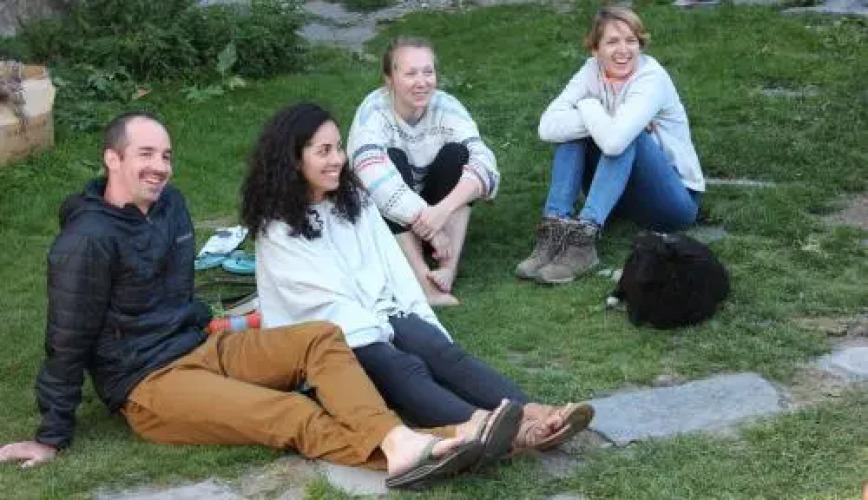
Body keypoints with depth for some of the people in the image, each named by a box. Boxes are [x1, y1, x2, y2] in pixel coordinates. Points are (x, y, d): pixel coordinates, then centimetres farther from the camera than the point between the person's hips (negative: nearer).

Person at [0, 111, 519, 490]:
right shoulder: (88, 239, -18)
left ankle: (397, 442, -37)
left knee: (322, 337, -15)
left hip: (203, 346, 8)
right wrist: (53, 437, -9)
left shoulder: (169, 203, 7)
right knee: (292, 414, -26)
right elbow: (68, 342, -13)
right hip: (148, 384, -8)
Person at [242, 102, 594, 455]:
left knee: (442, 351, -24)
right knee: (402, 368, -33)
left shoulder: (353, 198, 15)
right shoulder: (278, 229, -4)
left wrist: (424, 319, -1)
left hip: (383, 314, 6)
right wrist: (381, 335, -16)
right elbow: (323, 300, -11)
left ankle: (530, 414, -48)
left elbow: (392, 263, 10)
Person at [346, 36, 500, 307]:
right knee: (394, 159, -29)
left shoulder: (445, 106, -12)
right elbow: (376, 182, -36)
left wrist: (443, 210, -41)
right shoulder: (372, 113, -21)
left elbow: (484, 163, -26)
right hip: (385, 222, -3)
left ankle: (449, 268, -28)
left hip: (434, 212, 3)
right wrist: (429, 227, -39)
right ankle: (422, 280, -36)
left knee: (456, 153, -20)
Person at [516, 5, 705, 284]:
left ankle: (583, 238, -37)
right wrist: (602, 121, -26)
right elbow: (548, 127, -18)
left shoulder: (652, 78, -21)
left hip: (676, 198, -6)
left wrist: (589, 107, -19)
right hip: (622, 192, 6)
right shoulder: (593, 70, -5)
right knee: (572, 129, -13)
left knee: (625, 138, -31)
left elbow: (613, 141, -37)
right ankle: (554, 230, -25)